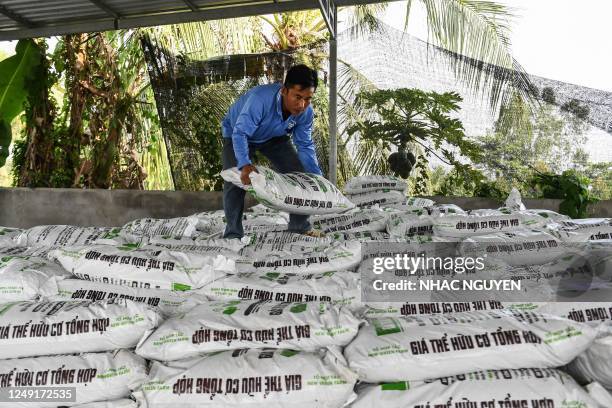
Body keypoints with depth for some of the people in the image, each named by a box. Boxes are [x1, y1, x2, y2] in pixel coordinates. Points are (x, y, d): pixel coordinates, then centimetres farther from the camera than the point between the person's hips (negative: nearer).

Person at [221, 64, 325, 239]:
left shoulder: (306, 112, -25)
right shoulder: (260, 98, -43)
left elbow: (305, 146, -14)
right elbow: (240, 133, -43)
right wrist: (245, 164, -59)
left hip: (275, 138, 5)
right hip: (238, 132, -4)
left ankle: (300, 226, 14)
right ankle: (233, 233, -4)